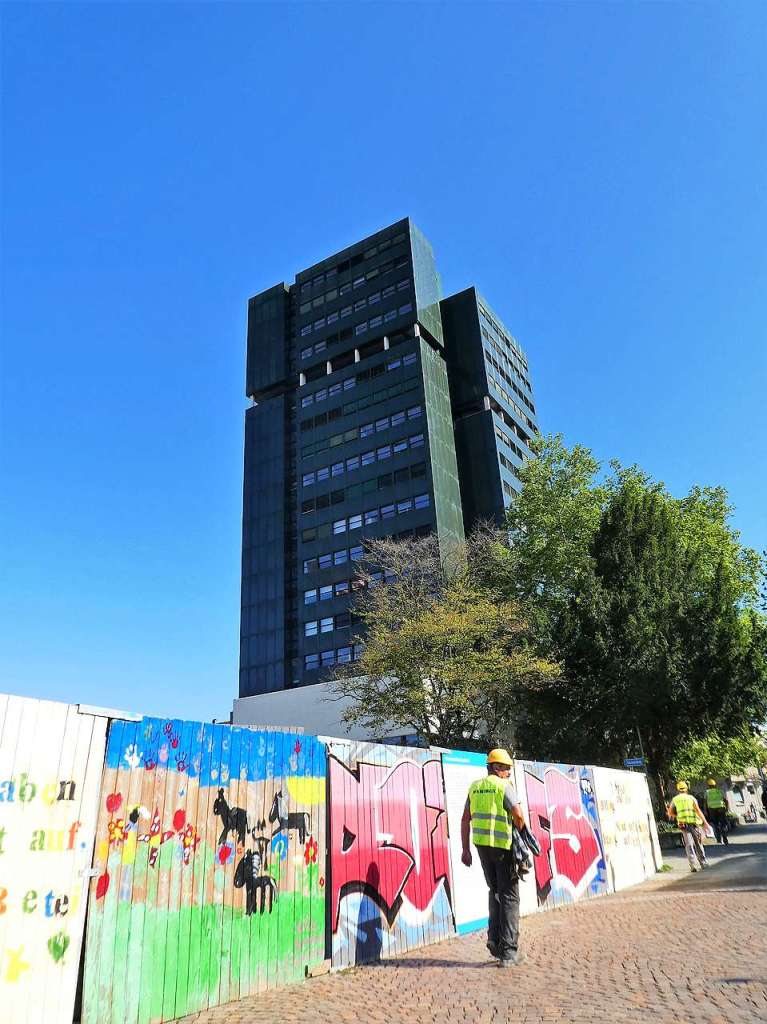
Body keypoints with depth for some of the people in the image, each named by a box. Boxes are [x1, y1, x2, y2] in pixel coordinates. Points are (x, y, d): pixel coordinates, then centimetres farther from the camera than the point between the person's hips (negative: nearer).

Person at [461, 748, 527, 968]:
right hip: (503, 844, -6)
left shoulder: (475, 787, 11)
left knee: (495, 890, 21)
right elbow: (518, 815, -19)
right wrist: (519, 834, 0)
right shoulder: (504, 786, -8)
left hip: (481, 843, 6)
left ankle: (495, 940, 16)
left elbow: (466, 819, 10)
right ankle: (508, 952, 6)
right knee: (509, 895, 5)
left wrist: (465, 849, 13)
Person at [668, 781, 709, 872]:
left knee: (689, 845, -3)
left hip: (683, 823, -1)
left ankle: (693, 865, -14)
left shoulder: (675, 799, 10)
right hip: (694, 822, 1)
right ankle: (703, 862, 23)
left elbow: (670, 813, 9)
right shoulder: (691, 797, 7)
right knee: (698, 844, 16)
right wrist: (705, 822, -6)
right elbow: (697, 809, -5)